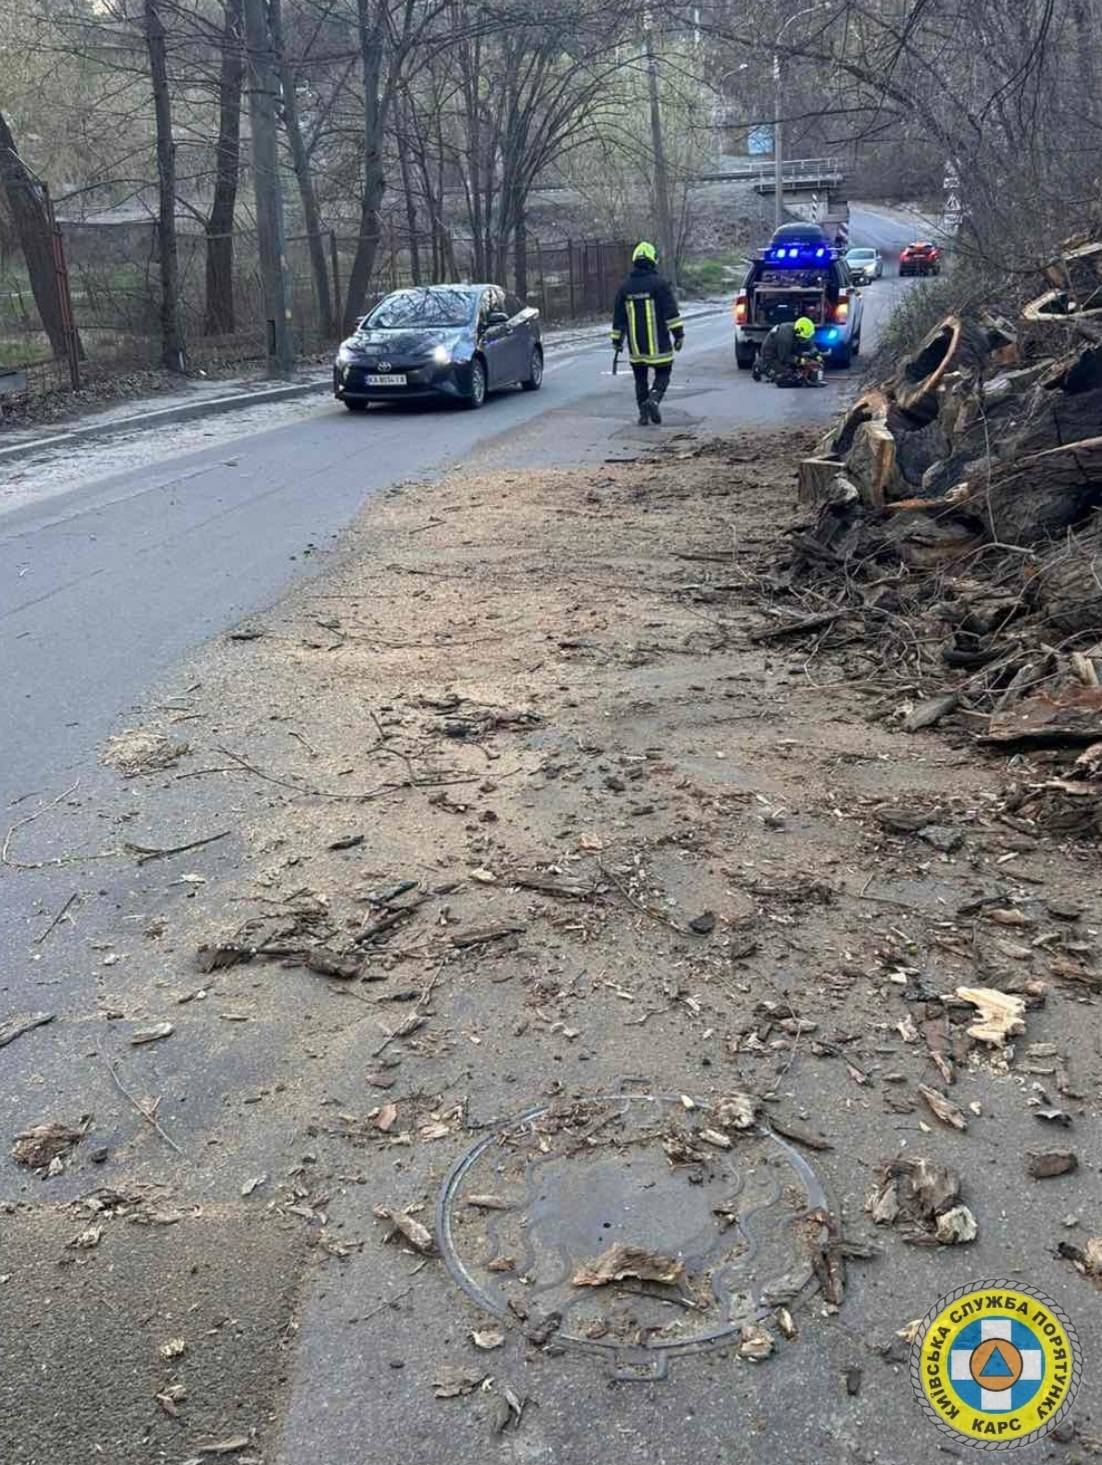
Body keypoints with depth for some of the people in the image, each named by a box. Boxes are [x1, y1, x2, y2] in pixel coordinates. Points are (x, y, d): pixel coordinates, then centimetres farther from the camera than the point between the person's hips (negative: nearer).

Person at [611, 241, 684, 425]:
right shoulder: (660, 283, -7)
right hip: (658, 344, -3)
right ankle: (653, 400, -18)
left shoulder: (625, 287, 7)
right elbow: (671, 312, -11)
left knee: (640, 379, 13)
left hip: (635, 346, 4)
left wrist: (617, 340, 18)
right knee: (662, 374, 7)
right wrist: (679, 334, -6)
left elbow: (618, 318, 11)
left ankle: (643, 414, 10)